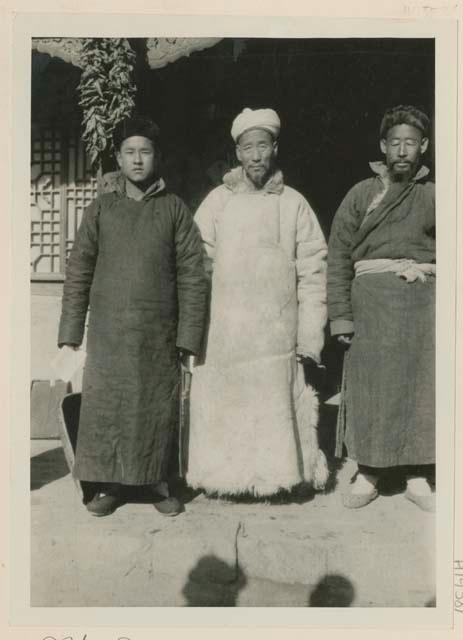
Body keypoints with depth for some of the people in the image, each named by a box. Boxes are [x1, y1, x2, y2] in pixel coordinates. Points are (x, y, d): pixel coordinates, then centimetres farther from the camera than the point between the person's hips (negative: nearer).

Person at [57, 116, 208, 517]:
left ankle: (158, 482, 23)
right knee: (105, 409, 3)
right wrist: (70, 334, 0)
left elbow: (193, 276, 0)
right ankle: (109, 485, 19)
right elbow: (78, 273, 5)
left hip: (159, 335, -1)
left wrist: (188, 336, -6)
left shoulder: (174, 209, 3)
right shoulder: (101, 209, 7)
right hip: (107, 333, 1)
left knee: (158, 411, 5)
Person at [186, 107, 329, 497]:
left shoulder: (294, 204, 4)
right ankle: (225, 479, 18)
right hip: (223, 333, 1)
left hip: (276, 335, -1)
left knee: (275, 407, 2)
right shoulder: (218, 201, 6)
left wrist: (310, 340, -3)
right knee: (223, 408, 4)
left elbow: (312, 274, 1)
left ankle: (275, 476, 18)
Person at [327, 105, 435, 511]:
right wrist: (340, 314, -5)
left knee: (421, 389, 4)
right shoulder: (361, 194, 7)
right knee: (368, 389, 2)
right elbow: (338, 256, 2)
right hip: (371, 299, -1)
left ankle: (418, 477, 17)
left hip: (424, 299, 1)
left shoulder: (434, 195, 11)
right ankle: (367, 475, 16)